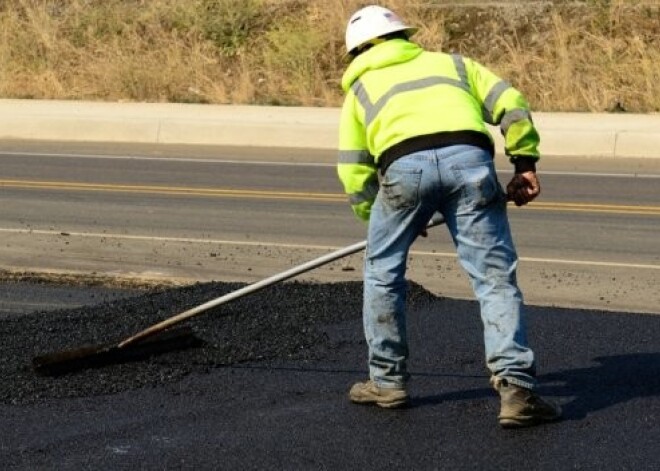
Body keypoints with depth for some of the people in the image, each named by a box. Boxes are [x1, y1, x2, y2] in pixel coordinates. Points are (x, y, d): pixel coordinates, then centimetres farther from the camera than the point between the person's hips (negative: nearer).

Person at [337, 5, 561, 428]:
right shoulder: (452, 63, 35)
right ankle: (516, 388, -8)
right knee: (495, 277, 3)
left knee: (383, 271, 20)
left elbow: (354, 173, 23)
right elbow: (510, 103, 19)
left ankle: (388, 381, 26)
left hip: (404, 166, -1)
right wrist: (525, 162, 21)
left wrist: (377, 216, 36)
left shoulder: (361, 88, 31)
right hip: (470, 159, 1)